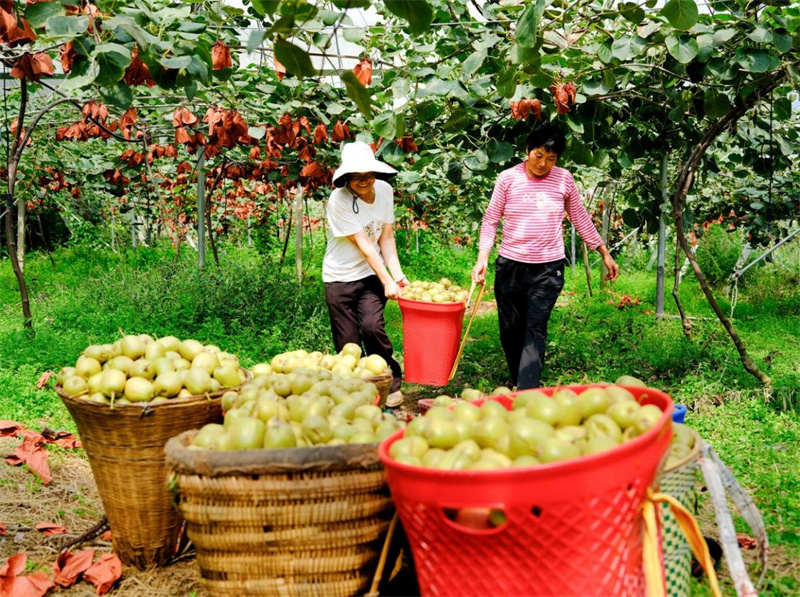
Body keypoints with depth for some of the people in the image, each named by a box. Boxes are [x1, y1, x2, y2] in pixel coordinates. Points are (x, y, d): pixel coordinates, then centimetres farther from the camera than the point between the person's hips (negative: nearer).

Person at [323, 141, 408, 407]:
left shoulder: (384, 190, -3)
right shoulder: (339, 200, -18)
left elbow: (386, 238, 1)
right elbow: (364, 245, -20)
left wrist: (398, 275, -9)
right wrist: (387, 281, -20)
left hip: (372, 275, 2)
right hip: (340, 278, -2)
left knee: (372, 327, -18)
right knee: (348, 344, -3)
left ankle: (391, 383, 1)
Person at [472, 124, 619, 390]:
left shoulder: (563, 179, 1)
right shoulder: (509, 178, -3)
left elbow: (581, 219, 11)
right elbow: (490, 220, 2)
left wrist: (605, 254, 14)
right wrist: (482, 258, -9)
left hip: (548, 268, -1)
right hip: (510, 266, 1)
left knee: (535, 330, -10)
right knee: (510, 330, 9)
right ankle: (518, 383, 28)